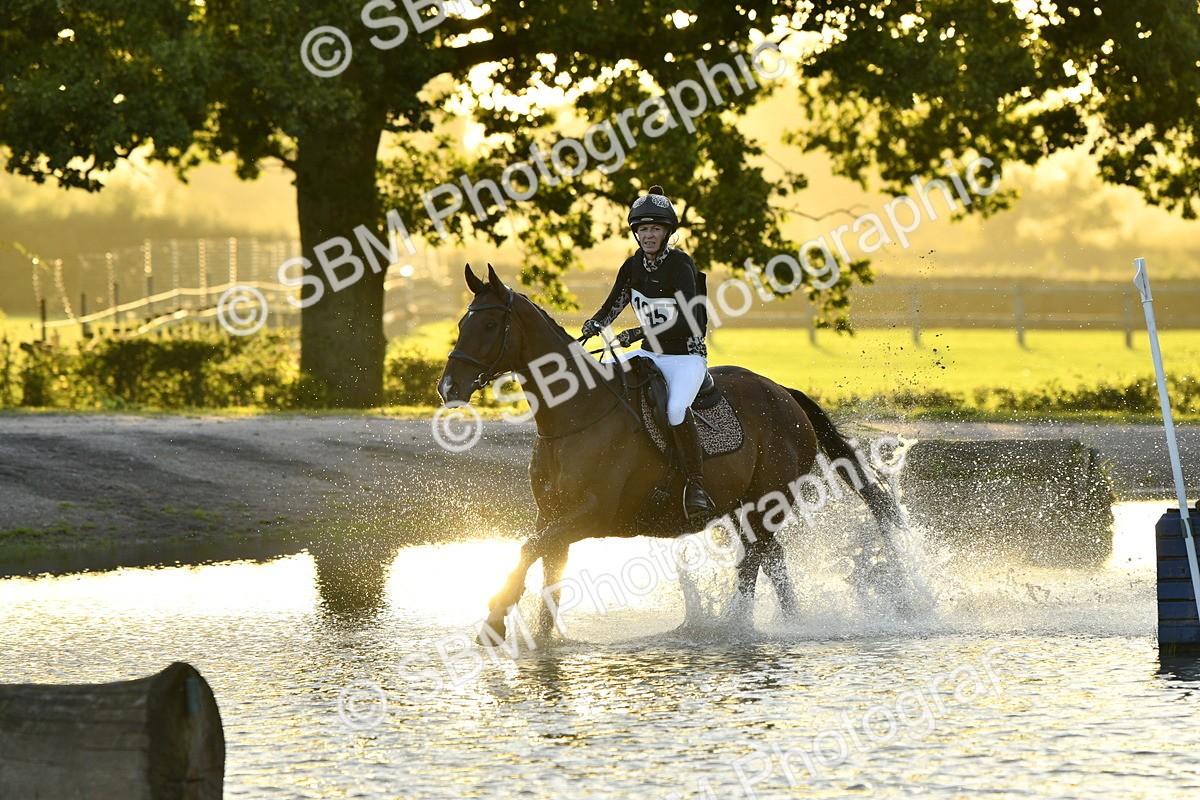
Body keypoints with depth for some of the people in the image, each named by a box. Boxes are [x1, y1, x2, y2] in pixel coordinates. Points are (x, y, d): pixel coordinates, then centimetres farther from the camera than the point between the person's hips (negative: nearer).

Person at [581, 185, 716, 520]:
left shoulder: (680, 264, -16)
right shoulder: (633, 266, 4)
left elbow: (686, 319, -29)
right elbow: (611, 308, 10)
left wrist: (638, 333, -37)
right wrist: (593, 326, -12)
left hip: (686, 357, -7)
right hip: (651, 354, 7)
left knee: (676, 408, -35)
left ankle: (696, 487, -28)